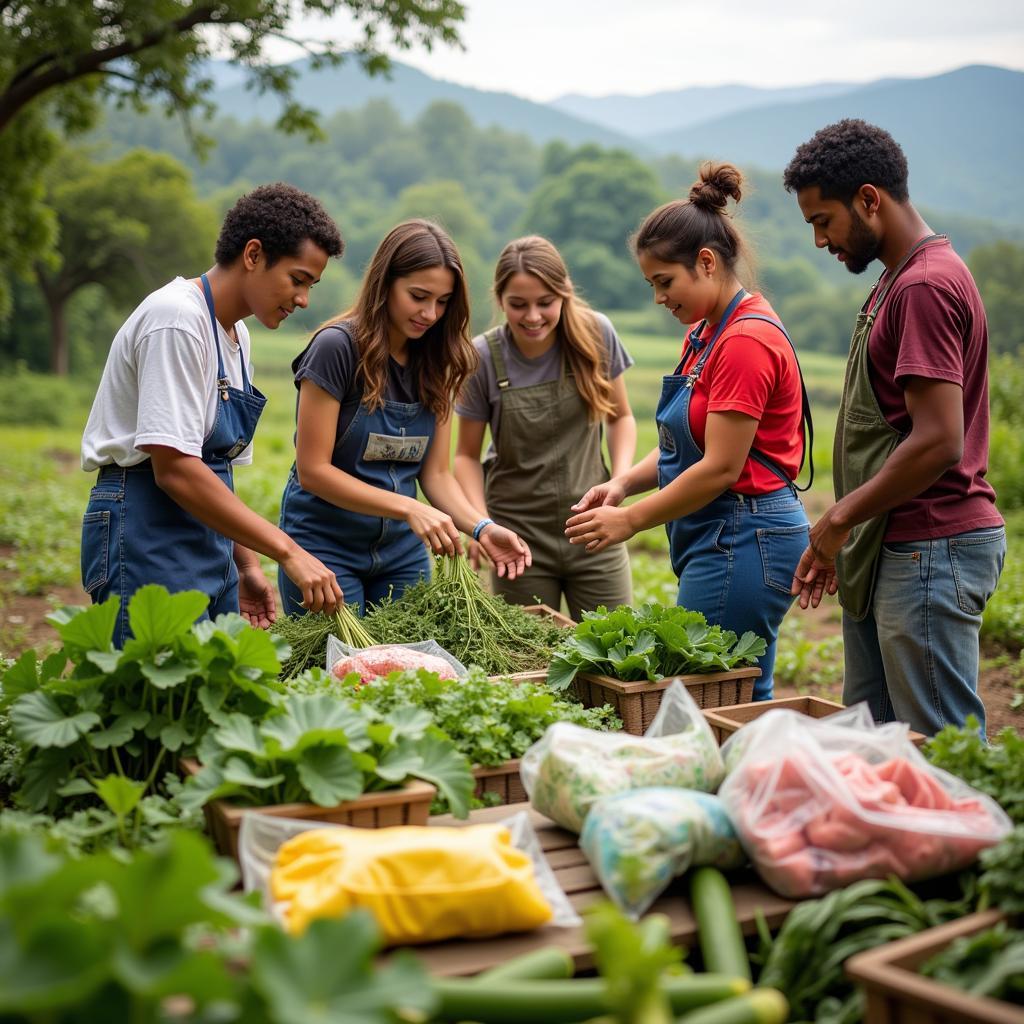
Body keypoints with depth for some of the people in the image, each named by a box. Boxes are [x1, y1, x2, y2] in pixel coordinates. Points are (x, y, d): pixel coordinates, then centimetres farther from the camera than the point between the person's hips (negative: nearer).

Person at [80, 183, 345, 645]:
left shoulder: (235, 334, 16)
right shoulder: (177, 317, -14)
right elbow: (174, 468, -22)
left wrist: (247, 565, 14)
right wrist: (287, 551, -22)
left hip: (208, 543, 9)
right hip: (146, 536, -9)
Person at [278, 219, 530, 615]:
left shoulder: (436, 363, 2)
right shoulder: (337, 347, -16)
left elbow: (435, 473, 2)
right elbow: (313, 470, -18)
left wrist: (481, 527, -17)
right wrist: (409, 509, -26)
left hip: (402, 549, 5)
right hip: (327, 544, -5)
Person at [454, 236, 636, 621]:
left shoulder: (596, 334, -8)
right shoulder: (484, 357, -11)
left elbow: (620, 417, 7)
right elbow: (467, 456, -1)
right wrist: (481, 524, -17)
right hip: (519, 535, -1)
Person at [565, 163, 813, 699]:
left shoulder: (746, 340, -17)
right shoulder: (706, 332, 15)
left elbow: (721, 468, -19)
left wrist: (632, 520, -12)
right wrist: (624, 483, 2)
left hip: (742, 542, -10)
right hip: (717, 536, 10)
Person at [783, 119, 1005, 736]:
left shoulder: (926, 285, -16)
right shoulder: (901, 278, 17)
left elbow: (938, 442, -23)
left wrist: (839, 519, -13)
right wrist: (840, 539, 16)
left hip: (931, 551, -10)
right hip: (892, 555, 10)